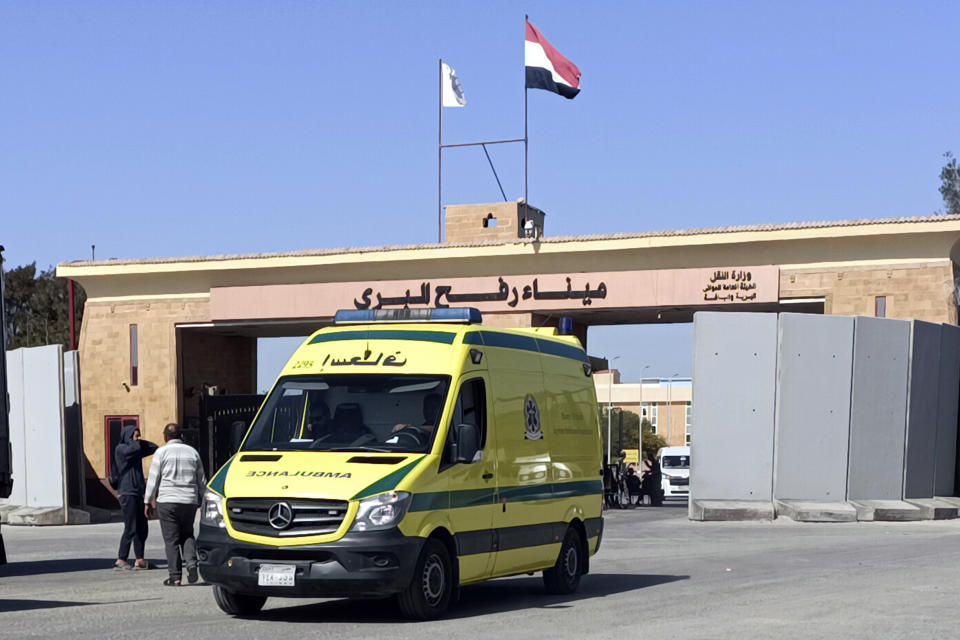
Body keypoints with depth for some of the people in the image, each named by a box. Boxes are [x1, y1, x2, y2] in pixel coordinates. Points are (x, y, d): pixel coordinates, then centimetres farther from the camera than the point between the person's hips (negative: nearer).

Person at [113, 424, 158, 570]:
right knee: (130, 529, -10)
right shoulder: (120, 449, -7)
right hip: (127, 493, -9)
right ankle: (121, 560, -5)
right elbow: (134, 448, -26)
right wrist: (135, 442, -5)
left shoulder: (136, 450, 18)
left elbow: (154, 447, 19)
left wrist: (141, 442, 6)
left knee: (142, 528, 7)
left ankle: (139, 560, 10)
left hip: (138, 493, 9)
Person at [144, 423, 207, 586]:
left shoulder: (162, 452, -2)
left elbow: (153, 479, -4)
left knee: (171, 539, 1)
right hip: (190, 501, 4)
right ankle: (191, 563, -7)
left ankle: (175, 576, -1)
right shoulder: (192, 452, 11)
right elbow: (202, 480, 14)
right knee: (187, 534, 17)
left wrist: (148, 502, 3)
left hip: (167, 501, -4)